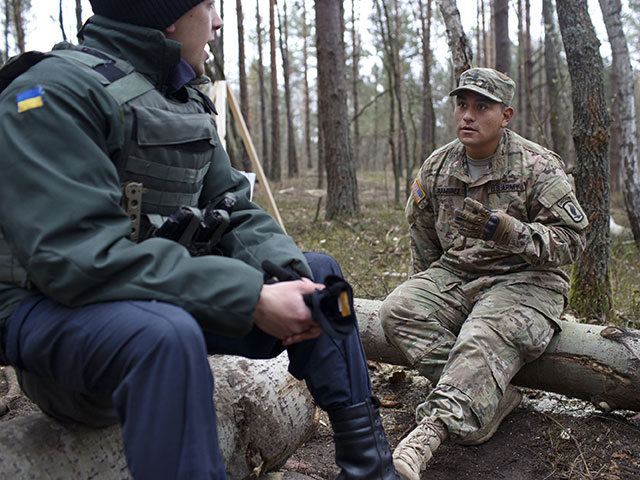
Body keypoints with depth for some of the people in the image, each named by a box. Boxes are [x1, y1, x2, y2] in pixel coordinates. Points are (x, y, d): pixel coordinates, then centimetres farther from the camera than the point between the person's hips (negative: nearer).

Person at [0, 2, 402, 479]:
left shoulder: (189, 104, 9)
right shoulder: (56, 92, -18)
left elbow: (233, 210, 7)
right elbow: (80, 256, -29)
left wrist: (287, 276, -15)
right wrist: (252, 298, -31)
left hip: (165, 290, 8)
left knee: (318, 271, 5)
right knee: (166, 332, -40)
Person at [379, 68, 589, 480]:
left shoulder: (539, 166, -6)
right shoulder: (437, 167, 8)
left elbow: (572, 240, -12)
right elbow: (423, 237, 21)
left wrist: (505, 230, -27)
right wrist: (425, 290, 17)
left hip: (524, 280, -5)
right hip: (455, 275, 5)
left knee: (484, 340, -36)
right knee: (399, 309, -22)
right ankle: (496, 397, -23)